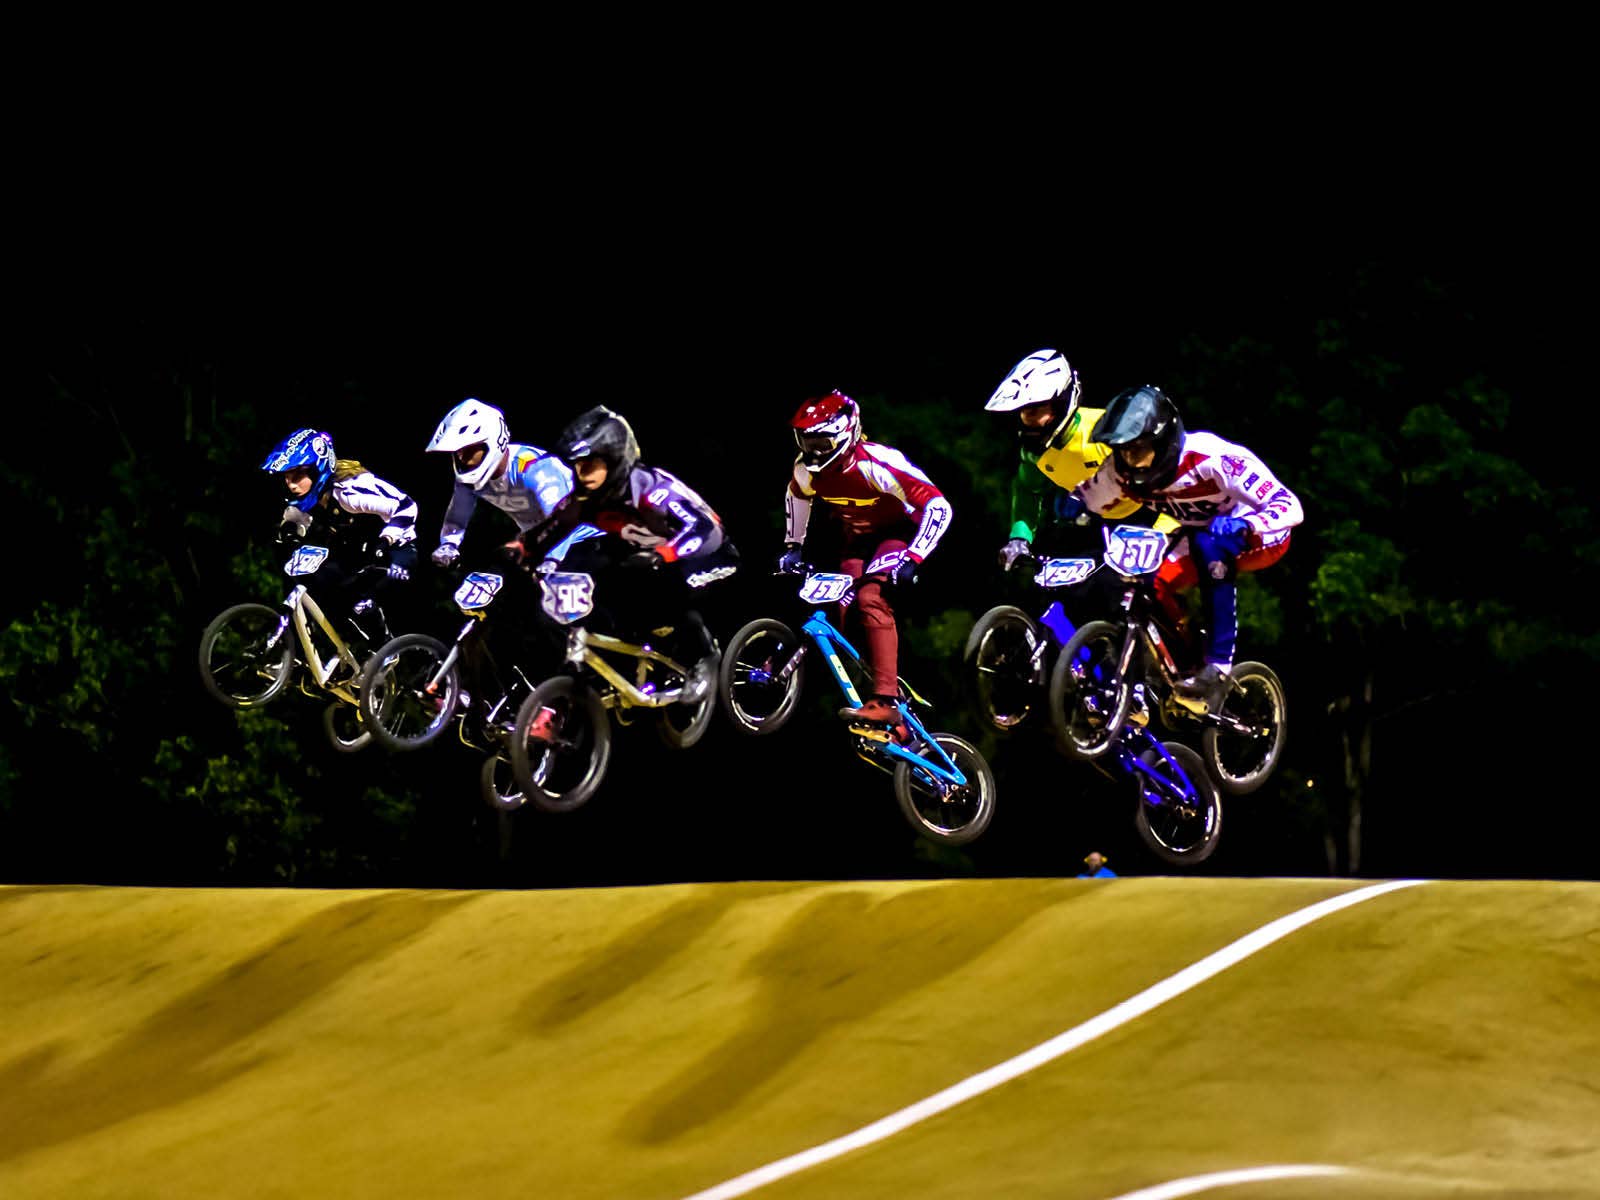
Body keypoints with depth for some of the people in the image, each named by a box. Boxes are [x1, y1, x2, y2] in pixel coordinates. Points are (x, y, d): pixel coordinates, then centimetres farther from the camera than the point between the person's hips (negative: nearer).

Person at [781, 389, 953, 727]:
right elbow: (796, 497, 15)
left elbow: (938, 506, -32)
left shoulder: (875, 464, -32)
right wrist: (793, 546, 11)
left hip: (896, 533, -7)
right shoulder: (807, 470, -13)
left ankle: (886, 701, -36)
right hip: (856, 540, 7)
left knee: (871, 599, -29)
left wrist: (911, 559, -36)